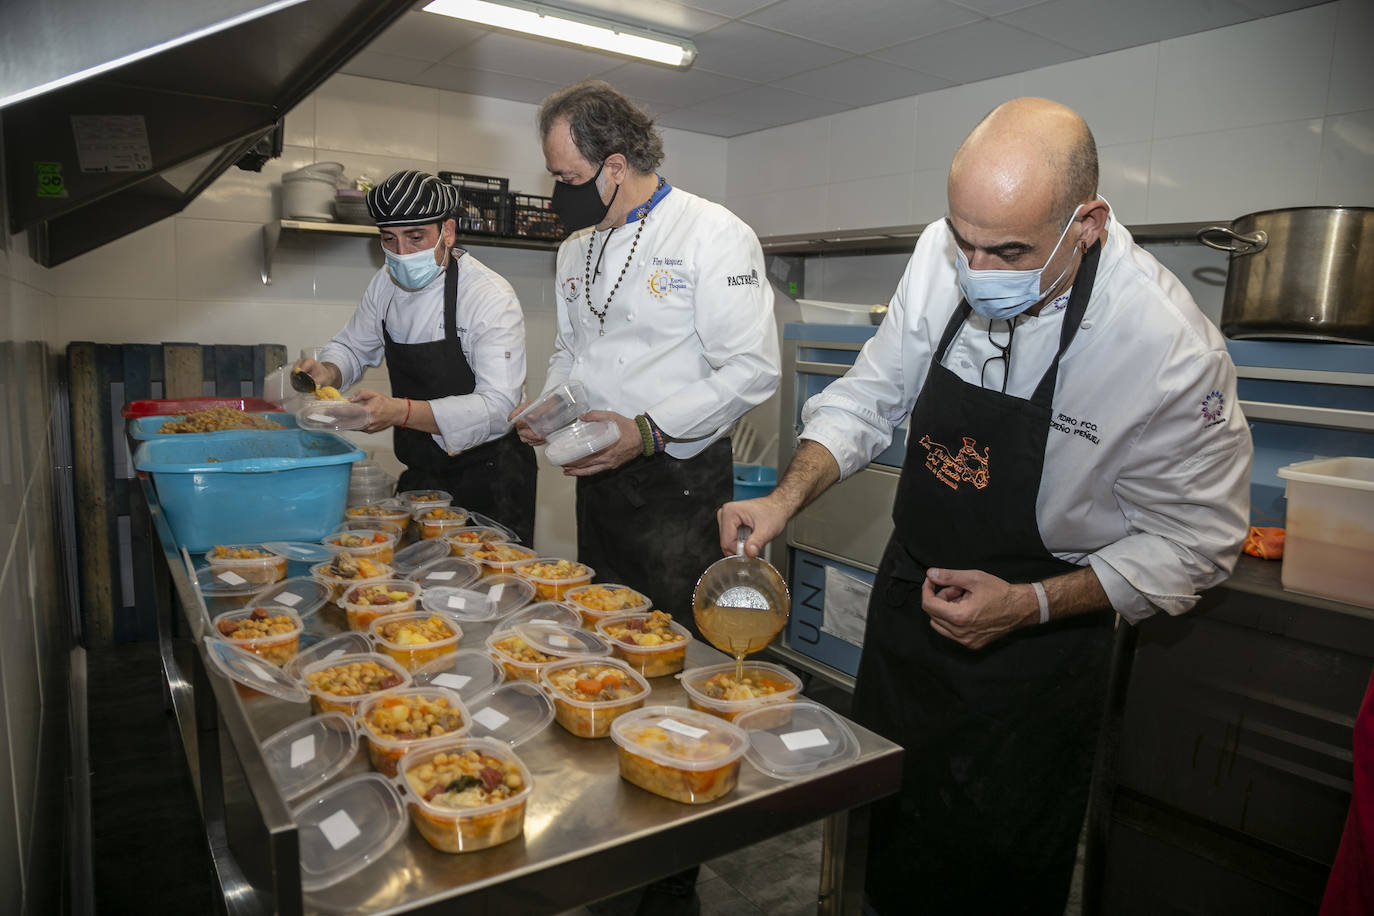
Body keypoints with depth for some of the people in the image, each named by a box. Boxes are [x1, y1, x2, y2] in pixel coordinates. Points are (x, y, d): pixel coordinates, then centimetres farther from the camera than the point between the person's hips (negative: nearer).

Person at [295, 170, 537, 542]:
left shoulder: (492, 298, -20)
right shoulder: (387, 284, 2)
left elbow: (499, 407, -28)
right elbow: (353, 347, 17)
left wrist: (400, 412, -39)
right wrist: (327, 373, -8)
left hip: (488, 479, -6)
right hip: (420, 476, 6)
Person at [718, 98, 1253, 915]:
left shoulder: (1172, 348, -25)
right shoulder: (946, 255, -13)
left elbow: (1195, 539, -13)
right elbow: (872, 396, -2)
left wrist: (1032, 605, -22)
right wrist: (789, 496, -16)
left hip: (1036, 645, -4)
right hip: (912, 591, 5)